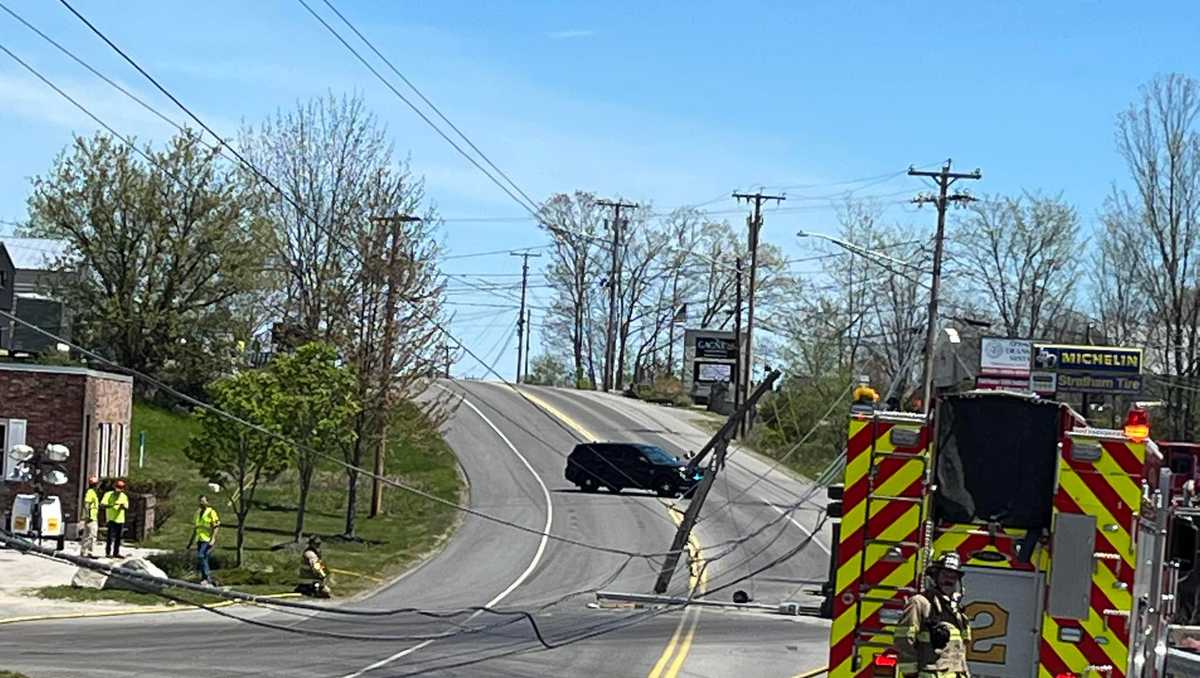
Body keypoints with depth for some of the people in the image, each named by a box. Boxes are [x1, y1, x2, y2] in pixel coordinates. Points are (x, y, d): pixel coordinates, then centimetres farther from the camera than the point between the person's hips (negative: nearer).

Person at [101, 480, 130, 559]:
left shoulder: (124, 496, 8)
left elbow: (126, 507, -3)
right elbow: (102, 505, -12)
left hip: (120, 520, 5)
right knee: (111, 537, -9)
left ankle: (116, 552, 16)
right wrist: (111, 505, -29)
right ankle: (108, 553, -8)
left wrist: (123, 506, -27)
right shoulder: (108, 495, -2)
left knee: (118, 537, 8)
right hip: (111, 519, -5)